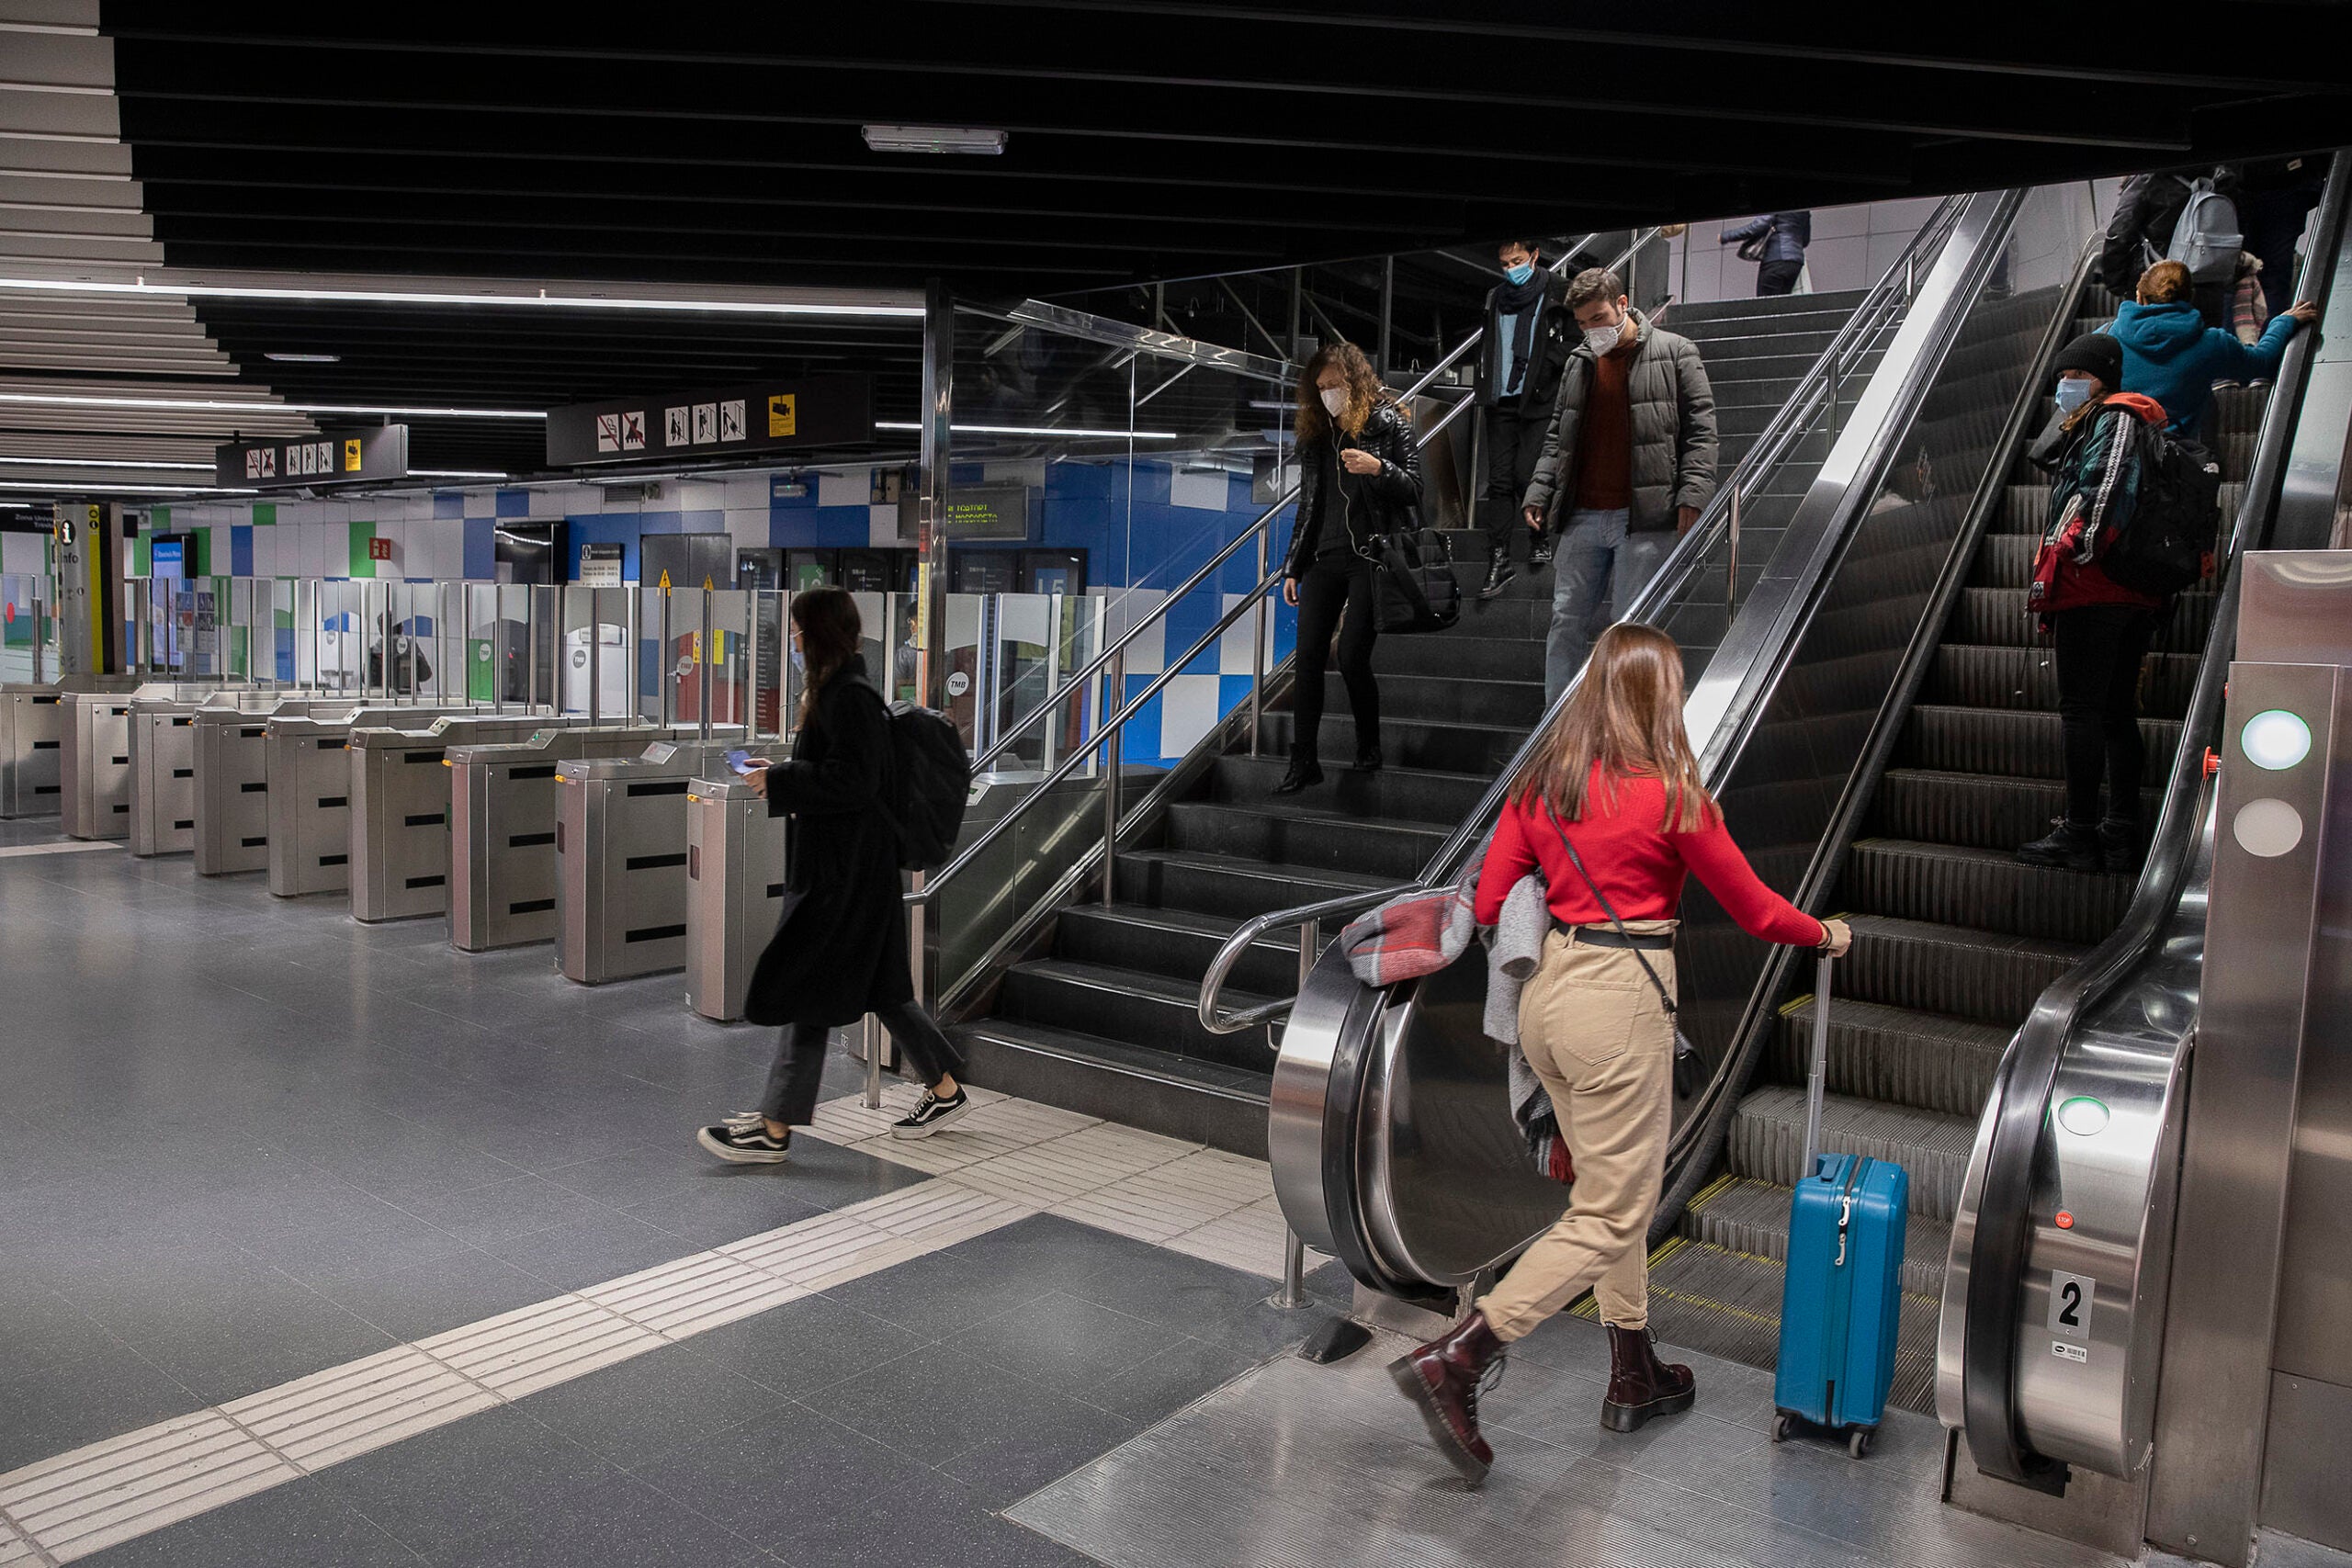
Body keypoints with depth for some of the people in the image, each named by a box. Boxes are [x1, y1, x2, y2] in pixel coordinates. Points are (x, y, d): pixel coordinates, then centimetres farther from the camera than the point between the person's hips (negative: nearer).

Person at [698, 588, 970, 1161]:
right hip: (838, 866, 10)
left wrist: (775, 782, -17)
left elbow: (853, 781, -23)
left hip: (842, 875, -10)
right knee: (879, 987, 16)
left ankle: (774, 1130, 4)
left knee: (805, 990, -4)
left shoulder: (850, 698, -17)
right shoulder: (836, 690, 14)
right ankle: (944, 1091, 25)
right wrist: (779, 773, 11)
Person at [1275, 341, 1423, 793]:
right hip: (1324, 560, 5)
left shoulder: (1389, 422, 2)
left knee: (1352, 658, -9)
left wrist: (1378, 468, -21)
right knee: (1308, 658, -3)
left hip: (1371, 557, -5)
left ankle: (1369, 749, 11)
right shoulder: (1315, 435, 17)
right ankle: (1304, 761, 3)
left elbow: (1413, 488, -2)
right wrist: (1293, 567, 17)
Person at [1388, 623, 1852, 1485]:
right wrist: (1825, 935, 18)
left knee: (1619, 1188, 21)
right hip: (1618, 1003, -7)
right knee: (1608, 1217, 1)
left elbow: (1486, 904, 3)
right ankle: (1454, 1360, -7)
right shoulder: (1671, 792, -11)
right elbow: (1753, 909, 0)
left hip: (1545, 995, 7)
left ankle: (1635, 1378, 33)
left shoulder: (1538, 783, 5)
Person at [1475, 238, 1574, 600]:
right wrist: (1486, 387, 14)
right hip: (1502, 401, 5)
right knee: (1499, 479, 0)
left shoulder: (1559, 293, 0)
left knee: (1526, 472, -10)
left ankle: (1542, 539, 15)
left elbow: (1575, 341, -5)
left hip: (1540, 398, -5)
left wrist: (1543, 370, -13)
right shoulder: (1497, 298, 16)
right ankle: (1499, 560, 2)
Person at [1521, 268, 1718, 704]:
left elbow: (1700, 430, -1)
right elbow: (1556, 436, 22)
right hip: (1583, 519, 5)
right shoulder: (1578, 362, 18)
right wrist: (1538, 493, 10)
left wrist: (1691, 497, -12)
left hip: (1645, 521, -5)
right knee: (1567, 621, 3)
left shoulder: (1675, 353, 4)